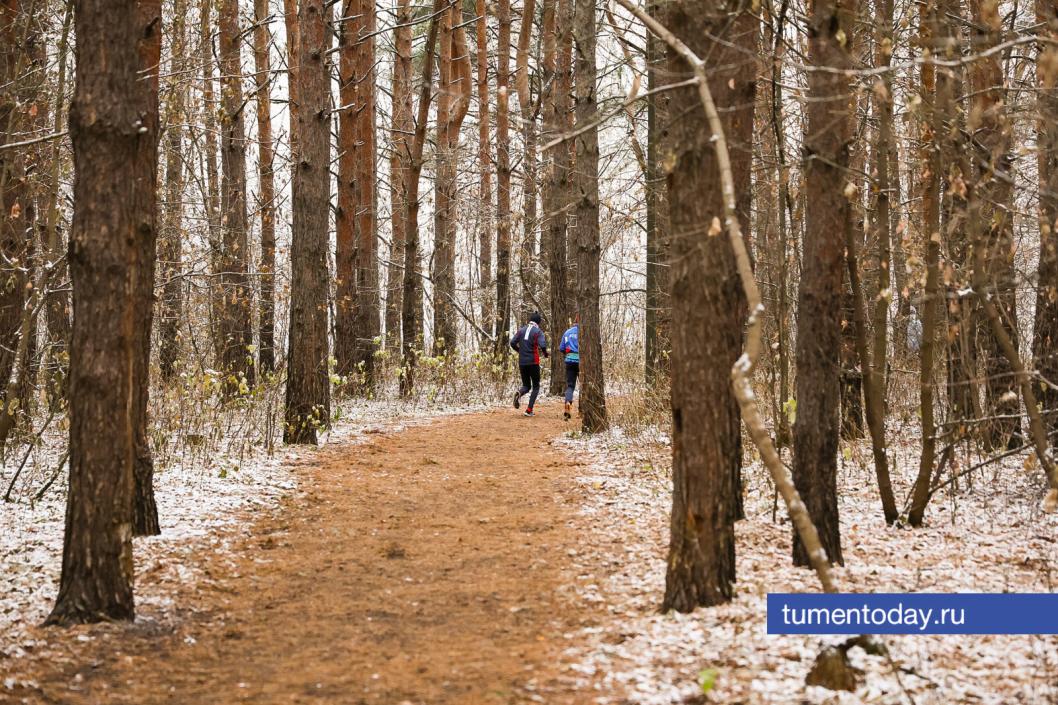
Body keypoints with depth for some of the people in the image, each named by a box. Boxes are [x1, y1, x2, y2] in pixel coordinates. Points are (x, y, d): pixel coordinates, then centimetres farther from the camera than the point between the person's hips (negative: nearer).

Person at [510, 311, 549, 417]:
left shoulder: (521, 330, 6)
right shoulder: (538, 332, -6)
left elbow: (512, 343, 0)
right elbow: (542, 345, -19)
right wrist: (545, 353, 2)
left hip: (522, 362, 4)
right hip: (533, 362, -4)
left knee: (526, 386, 16)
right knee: (536, 386, 11)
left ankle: (519, 394, -20)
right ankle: (529, 410, 0)